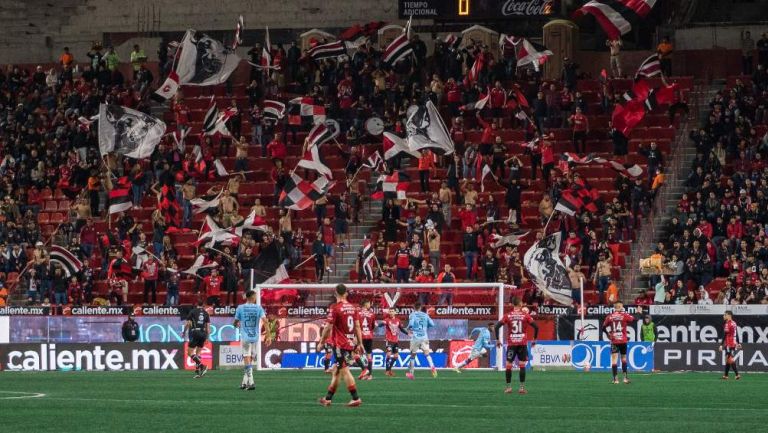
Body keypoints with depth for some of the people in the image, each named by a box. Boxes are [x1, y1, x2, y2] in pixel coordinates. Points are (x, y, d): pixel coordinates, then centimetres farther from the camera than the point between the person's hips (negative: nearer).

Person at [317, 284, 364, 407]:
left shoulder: (335, 308, -12)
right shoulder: (352, 308, 7)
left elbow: (328, 328, -11)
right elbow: (357, 326, 9)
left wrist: (322, 342, -1)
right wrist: (360, 343, 14)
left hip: (340, 344, -7)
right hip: (351, 343, 7)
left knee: (344, 370, -7)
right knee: (337, 370, 14)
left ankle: (355, 398, -14)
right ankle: (328, 398, 21)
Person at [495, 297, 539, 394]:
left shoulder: (508, 316, 2)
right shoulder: (525, 315, 0)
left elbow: (496, 327, -3)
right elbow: (536, 327, -4)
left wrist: (497, 340, 6)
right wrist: (534, 339, 8)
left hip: (511, 344, 0)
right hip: (523, 343, 0)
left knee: (508, 365, 6)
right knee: (522, 365, 1)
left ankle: (508, 387, 4)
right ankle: (522, 387, -2)